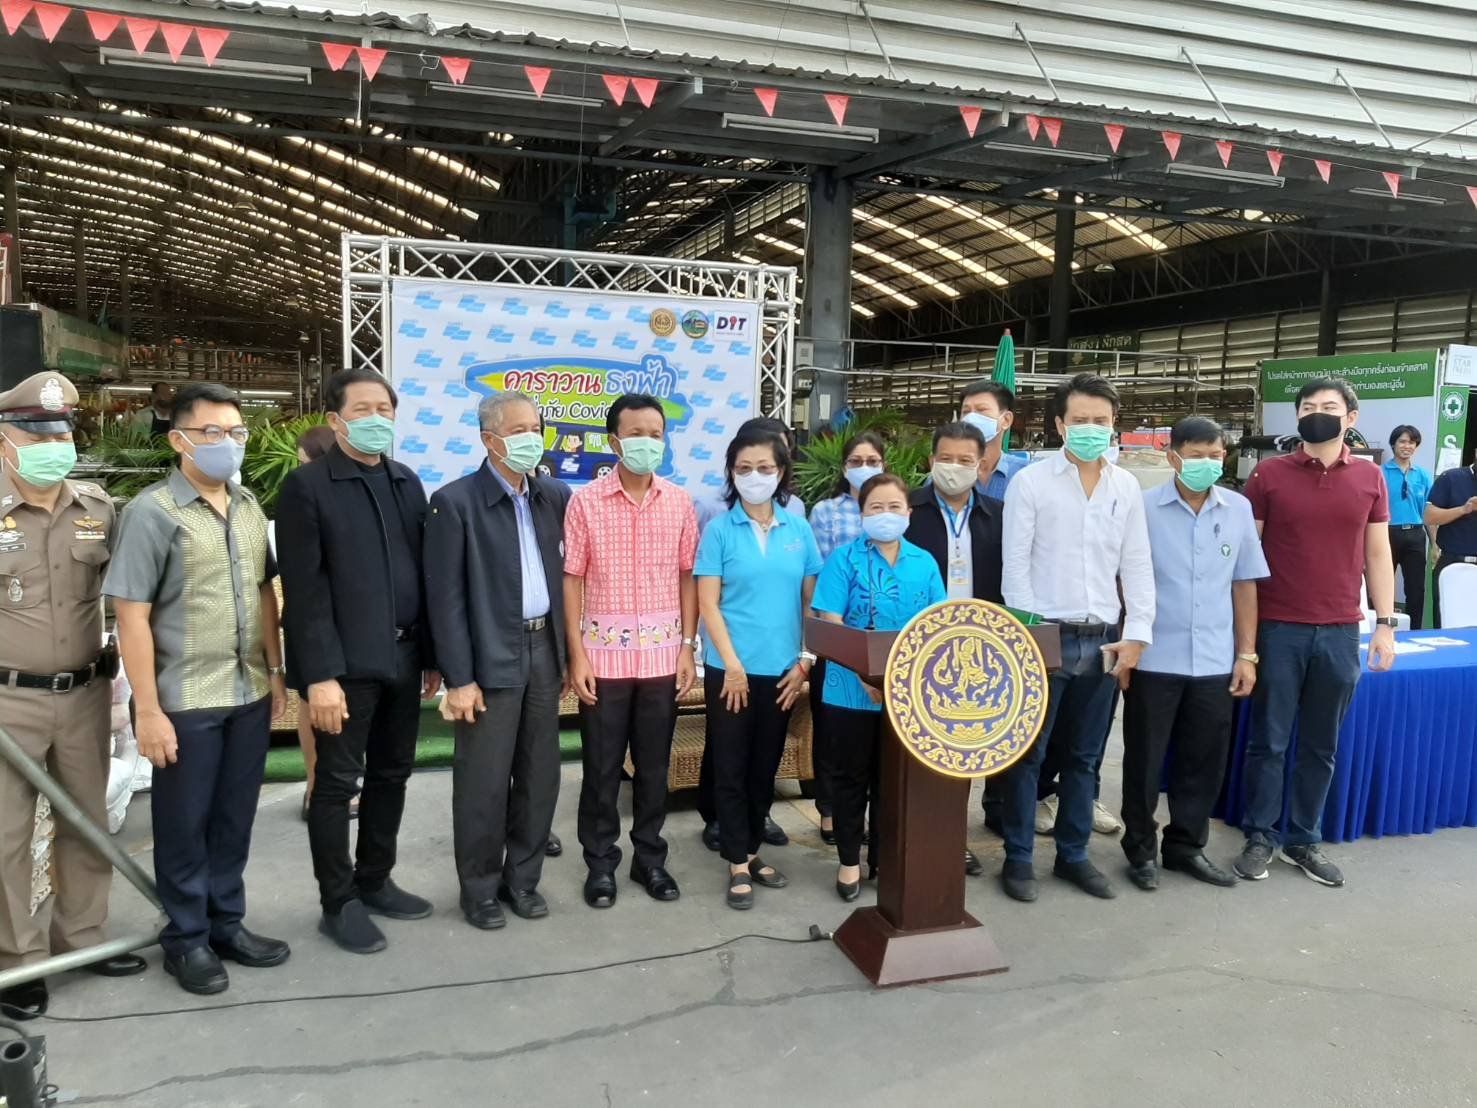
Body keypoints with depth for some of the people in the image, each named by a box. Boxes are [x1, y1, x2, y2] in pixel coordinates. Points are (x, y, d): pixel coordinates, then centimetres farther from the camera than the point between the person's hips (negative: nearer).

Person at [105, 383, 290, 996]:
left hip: (250, 693, 5)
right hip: (185, 701, -5)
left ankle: (226, 924, 32)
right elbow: (131, 617, -12)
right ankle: (187, 939, 27)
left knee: (234, 818, 16)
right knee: (184, 824, 10)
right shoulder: (152, 512, -11)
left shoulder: (250, 507, 7)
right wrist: (148, 710, -14)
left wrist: (276, 672, 11)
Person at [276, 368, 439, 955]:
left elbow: (422, 571, 11)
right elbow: (304, 589, -12)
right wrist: (319, 675, -17)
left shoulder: (407, 482, 11)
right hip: (345, 663, -6)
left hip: (402, 657, 6)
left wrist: (431, 654, 9)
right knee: (338, 783, 5)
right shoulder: (307, 485, -7)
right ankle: (339, 903, 19)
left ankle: (376, 882, 31)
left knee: (391, 775, 15)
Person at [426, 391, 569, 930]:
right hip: (491, 657, -5)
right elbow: (447, 597, -10)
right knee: (483, 781, 5)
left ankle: (523, 877, 29)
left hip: (545, 650, 5)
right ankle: (480, 888, 23)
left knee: (540, 774, 12)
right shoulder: (456, 501, -9)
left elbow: (566, 572, 10)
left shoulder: (556, 496, 7)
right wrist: (459, 678, -13)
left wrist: (570, 650, 5)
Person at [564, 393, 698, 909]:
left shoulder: (679, 503, 3)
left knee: (654, 763, 12)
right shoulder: (585, 501, -4)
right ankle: (601, 862, 23)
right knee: (602, 765, 8)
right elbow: (572, 580, -3)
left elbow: (687, 577, 6)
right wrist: (577, 655, -8)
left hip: (662, 654, 2)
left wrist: (688, 646, 1)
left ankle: (650, 857, 27)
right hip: (605, 653, -2)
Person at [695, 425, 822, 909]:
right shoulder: (720, 529, -4)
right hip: (731, 668, -3)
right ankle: (738, 862, 17)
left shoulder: (799, 530, 4)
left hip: (782, 669, 3)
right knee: (731, 767, 4)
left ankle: (752, 850, 30)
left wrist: (806, 660, 0)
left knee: (765, 765, 14)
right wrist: (733, 664, -13)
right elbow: (708, 603, -7)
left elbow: (812, 601, 7)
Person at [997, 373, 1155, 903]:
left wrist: (1137, 634, 1)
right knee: (1028, 754, 3)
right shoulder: (1030, 481, -4)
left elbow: (1137, 566, 8)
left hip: (1103, 640, 4)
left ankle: (1073, 855, 26)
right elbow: (1014, 567, -6)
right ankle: (1018, 857, 15)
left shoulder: (1127, 486, 8)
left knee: (1084, 756, 13)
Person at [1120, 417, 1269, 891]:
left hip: (1215, 662, 3)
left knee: (1205, 761, 12)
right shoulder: (1143, 508, -7)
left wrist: (1246, 654, 7)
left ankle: (1186, 845, 30)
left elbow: (1244, 584, 9)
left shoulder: (1239, 509, 4)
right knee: (1144, 760, 8)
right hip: (1153, 660, -3)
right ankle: (1141, 849, 24)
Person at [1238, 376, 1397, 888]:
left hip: (1341, 632, 3)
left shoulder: (1370, 478, 5)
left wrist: (1385, 624, 5)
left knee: (1321, 746, 12)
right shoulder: (1268, 475, -3)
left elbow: (1378, 555, 11)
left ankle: (1304, 840, 26)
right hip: (1278, 629, -2)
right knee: (1269, 742, 6)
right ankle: (1260, 837, 20)